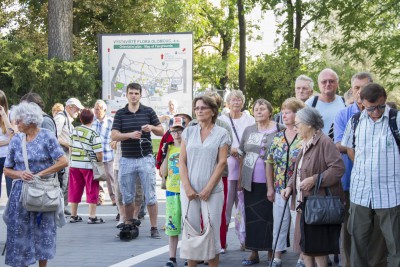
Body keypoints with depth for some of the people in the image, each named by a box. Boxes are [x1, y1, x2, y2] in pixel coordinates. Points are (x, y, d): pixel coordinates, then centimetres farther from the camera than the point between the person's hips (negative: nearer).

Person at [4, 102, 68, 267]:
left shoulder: (46, 137, -3)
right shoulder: (16, 140, 7)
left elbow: (63, 161, -9)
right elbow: (7, 170, 10)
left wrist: (41, 174, -13)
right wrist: (20, 174, -11)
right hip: (20, 191, 3)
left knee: (43, 231, 3)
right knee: (19, 231, 1)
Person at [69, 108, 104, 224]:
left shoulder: (74, 131, 5)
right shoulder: (93, 134, -12)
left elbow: (71, 147, 13)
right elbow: (99, 154, -15)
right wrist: (99, 162, 3)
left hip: (74, 164, 5)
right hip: (89, 166, -5)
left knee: (75, 190, 12)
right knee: (92, 191, 3)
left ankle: (73, 215, 19)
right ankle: (92, 216, 1)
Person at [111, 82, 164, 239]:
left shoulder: (148, 111, 5)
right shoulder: (120, 114, 5)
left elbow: (161, 132, 9)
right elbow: (114, 136, -4)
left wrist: (151, 127, -13)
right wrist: (130, 135, -20)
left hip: (145, 158, -1)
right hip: (127, 160, 1)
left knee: (150, 196, -2)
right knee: (127, 197, 6)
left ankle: (154, 228, 2)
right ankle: (128, 224, 20)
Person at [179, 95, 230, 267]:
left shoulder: (221, 134, 3)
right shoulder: (188, 132, 10)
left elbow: (221, 163, -3)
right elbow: (182, 161, 6)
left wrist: (208, 188, -10)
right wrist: (187, 187, -6)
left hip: (212, 190, -2)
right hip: (189, 189, 2)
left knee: (212, 231, -2)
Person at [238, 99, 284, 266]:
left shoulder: (279, 130, -3)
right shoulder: (248, 131, 9)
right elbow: (242, 156, 14)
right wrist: (240, 179, 10)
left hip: (270, 183, -4)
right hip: (251, 183, 4)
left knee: (269, 217, 1)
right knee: (252, 218, 7)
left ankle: (271, 253, 12)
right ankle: (254, 253, 16)